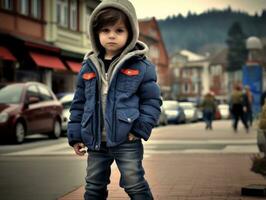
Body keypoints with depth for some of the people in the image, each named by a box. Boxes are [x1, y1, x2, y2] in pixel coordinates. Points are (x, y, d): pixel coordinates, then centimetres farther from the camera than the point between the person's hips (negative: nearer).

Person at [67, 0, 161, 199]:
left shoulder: (141, 66, -5)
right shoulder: (88, 67, 6)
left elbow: (152, 100, -3)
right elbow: (79, 103, 11)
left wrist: (140, 129, -12)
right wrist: (76, 135, 7)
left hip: (127, 141, -4)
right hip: (96, 142, 4)